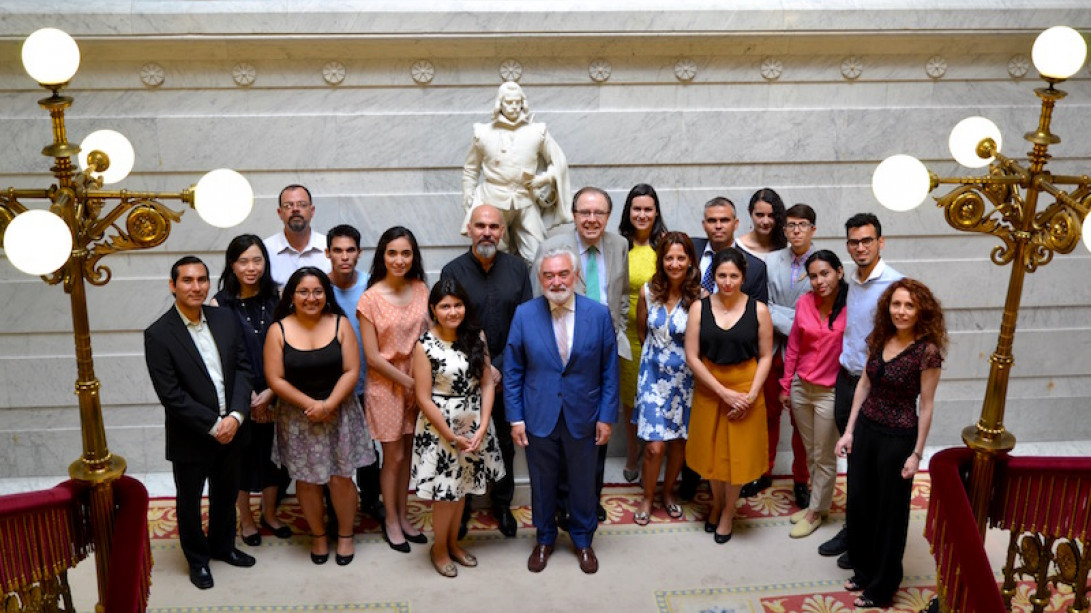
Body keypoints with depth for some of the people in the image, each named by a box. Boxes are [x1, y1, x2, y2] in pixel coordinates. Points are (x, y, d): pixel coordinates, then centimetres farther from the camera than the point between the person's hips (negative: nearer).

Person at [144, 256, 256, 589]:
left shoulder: (225, 318, -2)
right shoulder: (158, 335, -16)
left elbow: (242, 367, -2)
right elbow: (171, 395, -19)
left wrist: (236, 416, -14)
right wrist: (214, 425, -19)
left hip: (231, 429, 4)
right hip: (191, 438, -4)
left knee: (226, 495, 23)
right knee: (189, 501, 16)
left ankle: (223, 545, 46)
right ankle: (197, 558, 38)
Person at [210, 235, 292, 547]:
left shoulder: (276, 298, -2)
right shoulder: (220, 304, -9)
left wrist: (269, 393, -11)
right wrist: (249, 398, -10)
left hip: (273, 394, 2)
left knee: (270, 452, 14)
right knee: (242, 455, 11)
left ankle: (269, 514, 35)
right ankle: (245, 519, 31)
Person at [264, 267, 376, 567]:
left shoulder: (340, 324, -4)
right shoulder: (278, 330, -5)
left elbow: (351, 371, -7)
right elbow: (275, 379, -8)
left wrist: (328, 405, -18)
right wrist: (311, 405, -15)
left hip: (340, 414, 0)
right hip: (297, 418, 0)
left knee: (341, 477, 5)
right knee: (306, 480, 9)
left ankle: (345, 534, 25)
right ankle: (318, 535, 29)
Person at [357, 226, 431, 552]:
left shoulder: (421, 290, -1)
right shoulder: (370, 299, -13)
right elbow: (372, 357, -12)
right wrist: (407, 381, -12)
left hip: (417, 381, 4)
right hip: (385, 384, -4)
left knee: (407, 454, 14)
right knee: (393, 456, 7)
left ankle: (403, 516, 30)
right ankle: (390, 521, 25)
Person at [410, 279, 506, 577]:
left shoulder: (476, 336, -3)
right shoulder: (425, 345, -15)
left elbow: (487, 383, -2)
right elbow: (424, 399, -14)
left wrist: (483, 427, -11)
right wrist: (452, 436, -13)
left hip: (474, 427, 4)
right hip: (439, 430, -4)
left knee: (461, 488, 18)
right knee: (446, 493, 6)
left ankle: (453, 542, 39)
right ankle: (439, 548, 30)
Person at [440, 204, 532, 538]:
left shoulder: (517, 268, -1)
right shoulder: (453, 271, -6)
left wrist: (500, 367, -12)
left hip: (507, 374, 2)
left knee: (506, 442, 14)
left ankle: (503, 505, 32)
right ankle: (460, 509, 27)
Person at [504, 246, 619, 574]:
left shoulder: (599, 314, -7)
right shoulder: (524, 314, -7)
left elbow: (609, 370, -2)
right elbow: (512, 371, -2)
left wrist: (606, 416, -4)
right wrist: (515, 417, -5)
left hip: (582, 418, 0)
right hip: (538, 418, 0)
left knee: (583, 483, 15)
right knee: (542, 484, 15)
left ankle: (583, 540, 38)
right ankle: (545, 539, 38)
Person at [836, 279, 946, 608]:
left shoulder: (927, 351, -17)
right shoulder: (878, 338, 0)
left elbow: (926, 405, -13)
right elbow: (864, 384, 6)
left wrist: (917, 453, -11)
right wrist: (849, 430, 5)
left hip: (898, 437, -6)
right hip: (865, 428, 6)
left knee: (890, 511, 10)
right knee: (859, 503, 16)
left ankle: (881, 587, 28)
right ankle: (863, 570, 37)